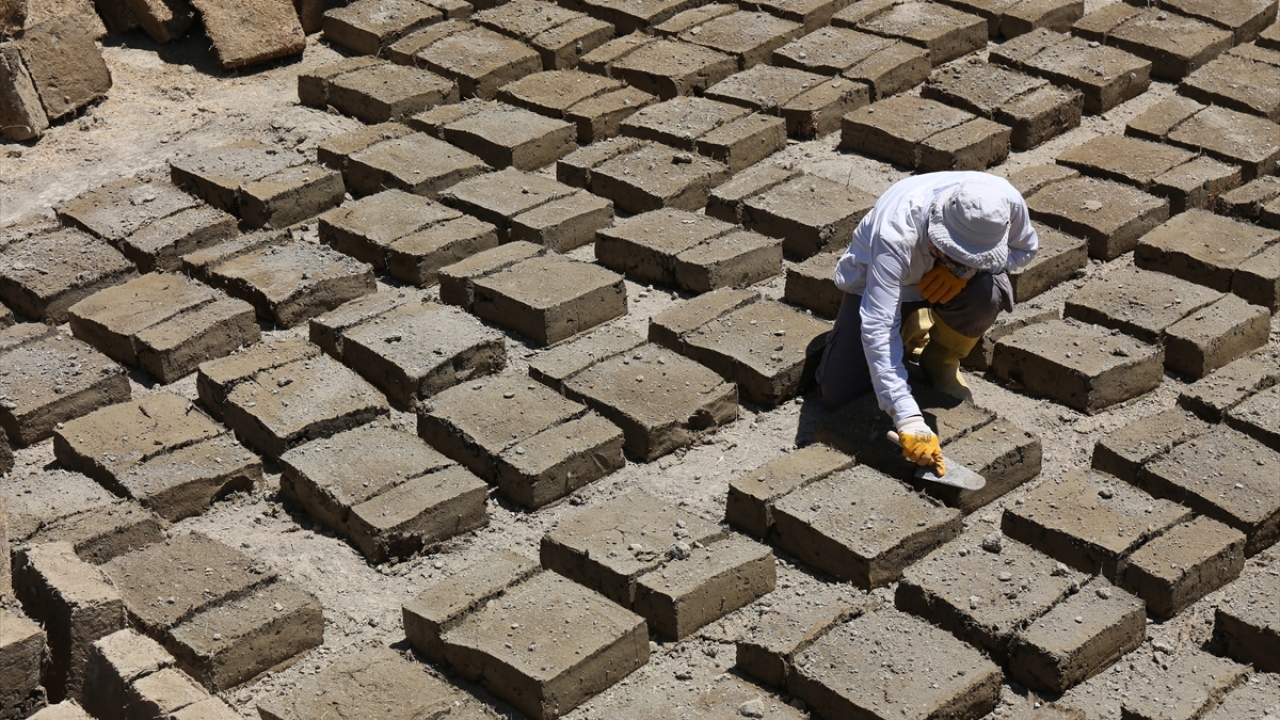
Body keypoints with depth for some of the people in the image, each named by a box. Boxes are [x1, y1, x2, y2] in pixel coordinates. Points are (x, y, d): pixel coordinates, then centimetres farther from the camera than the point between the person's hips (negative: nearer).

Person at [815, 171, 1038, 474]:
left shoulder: (1006, 202, -33)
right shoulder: (895, 234, -43)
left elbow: (1025, 247, -9)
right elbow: (877, 327, -46)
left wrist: (964, 269, -31)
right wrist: (909, 420, -53)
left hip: (946, 282, 2)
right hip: (875, 284, -2)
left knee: (987, 292, -35)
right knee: (837, 394, -15)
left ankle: (941, 363, -1)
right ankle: (911, 330, 14)